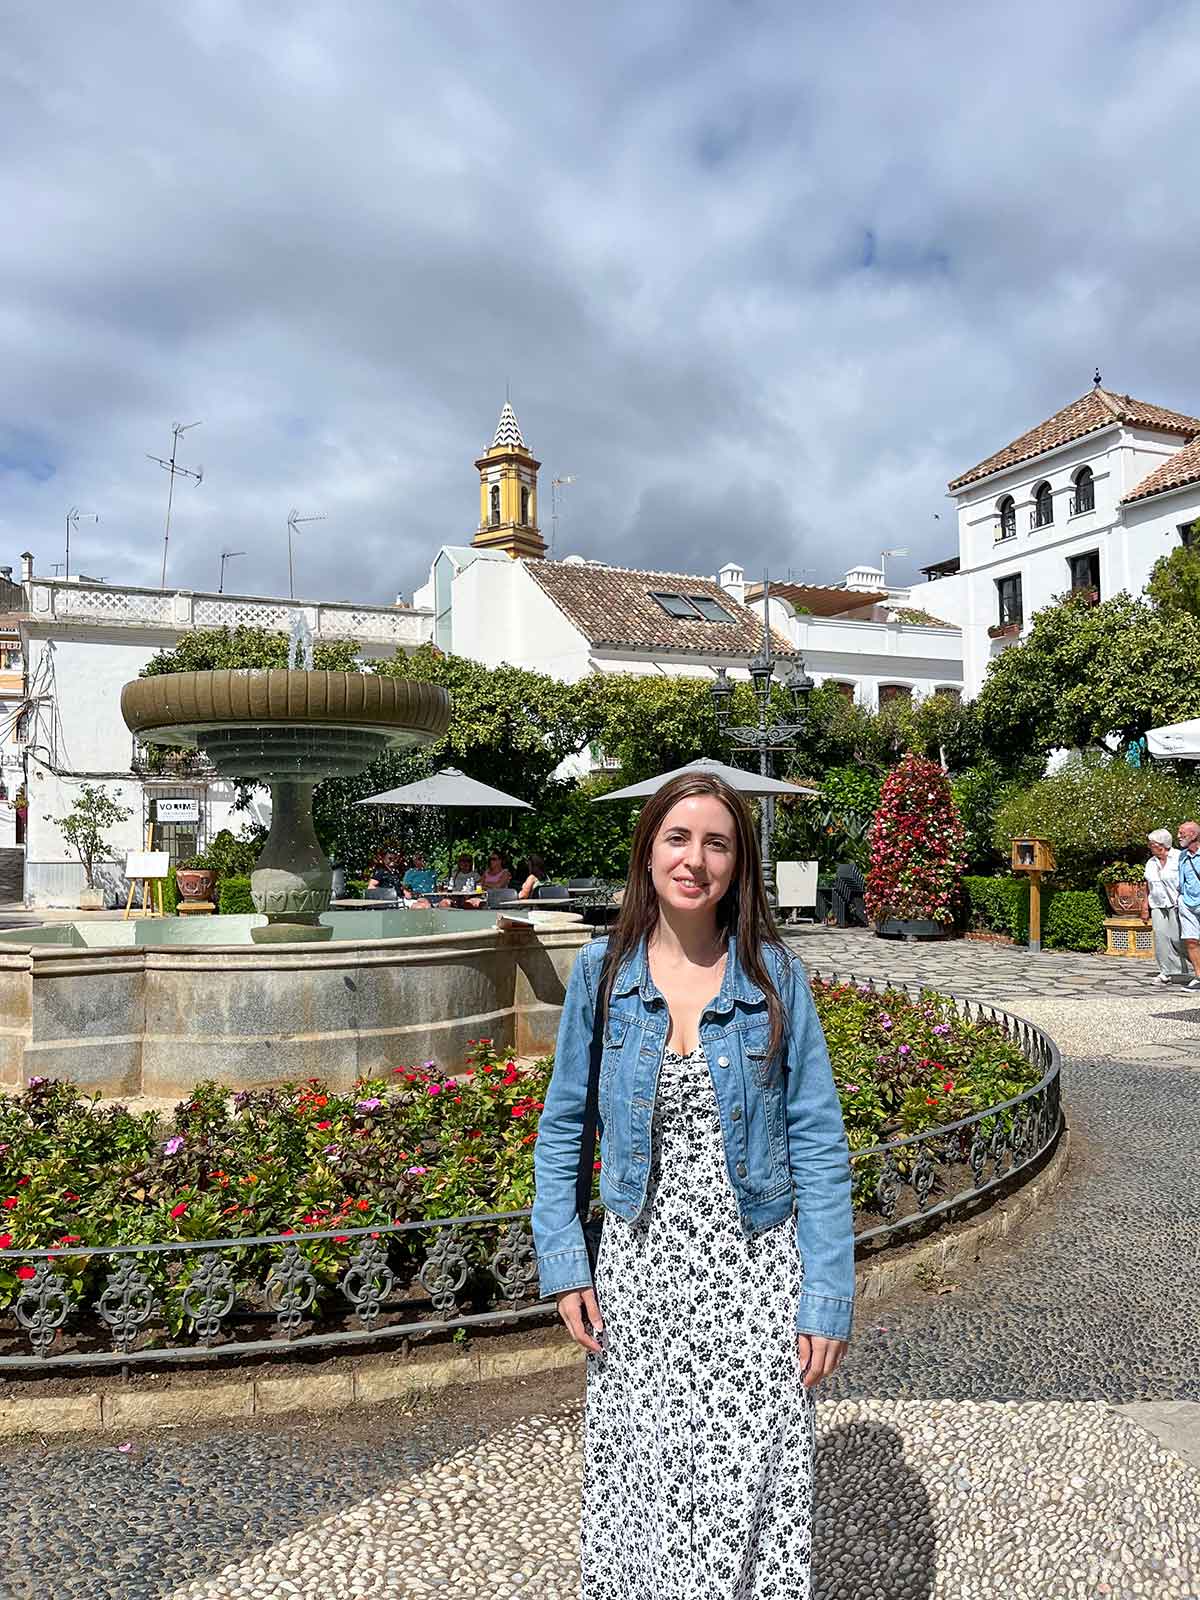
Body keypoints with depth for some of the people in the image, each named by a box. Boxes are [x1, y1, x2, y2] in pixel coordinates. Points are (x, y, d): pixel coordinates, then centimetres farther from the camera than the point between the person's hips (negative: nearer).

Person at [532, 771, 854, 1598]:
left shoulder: (776, 977, -8)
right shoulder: (602, 971, -5)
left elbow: (819, 1145, -5)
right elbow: (561, 1127, 4)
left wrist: (828, 1299, -7)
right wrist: (564, 1264, -1)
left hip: (753, 1271, -1)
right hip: (638, 1267, 2)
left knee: (748, 1496, 4)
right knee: (641, 1484, 14)